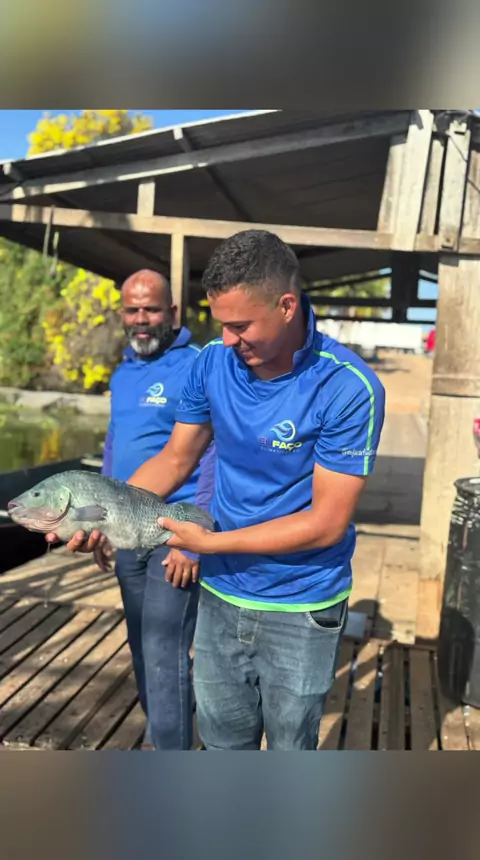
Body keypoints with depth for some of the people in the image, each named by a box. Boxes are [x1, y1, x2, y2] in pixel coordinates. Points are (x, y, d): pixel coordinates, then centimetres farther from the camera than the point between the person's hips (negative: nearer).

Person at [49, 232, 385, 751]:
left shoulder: (349, 388, -21)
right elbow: (175, 458, 5)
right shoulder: (214, 362, -5)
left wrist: (211, 542, -20)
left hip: (301, 610, -4)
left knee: (290, 745, 18)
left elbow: (327, 523, -20)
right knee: (222, 743, 21)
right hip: (220, 597, 4)